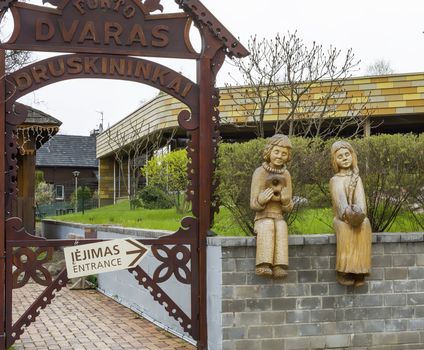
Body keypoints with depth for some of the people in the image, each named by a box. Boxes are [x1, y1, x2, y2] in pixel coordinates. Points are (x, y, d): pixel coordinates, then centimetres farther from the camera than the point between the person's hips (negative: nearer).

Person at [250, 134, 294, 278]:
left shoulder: (286, 174, 8)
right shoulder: (260, 172, -2)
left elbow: (288, 208, 8)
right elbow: (254, 204, -5)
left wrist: (286, 198, -14)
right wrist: (262, 198, -27)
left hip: (279, 218, 2)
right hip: (262, 218, -2)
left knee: (281, 227, -30)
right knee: (268, 226, -34)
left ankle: (279, 266, -35)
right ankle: (263, 265, -40)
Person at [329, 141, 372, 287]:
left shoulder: (357, 179, 14)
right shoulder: (335, 180, 7)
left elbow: (360, 199, -3)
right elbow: (340, 199, -12)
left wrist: (358, 213, -25)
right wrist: (348, 213, -32)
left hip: (357, 216, 2)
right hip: (341, 217, -2)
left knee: (365, 224, -33)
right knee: (345, 227, -36)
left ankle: (359, 271, -32)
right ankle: (344, 270, -34)